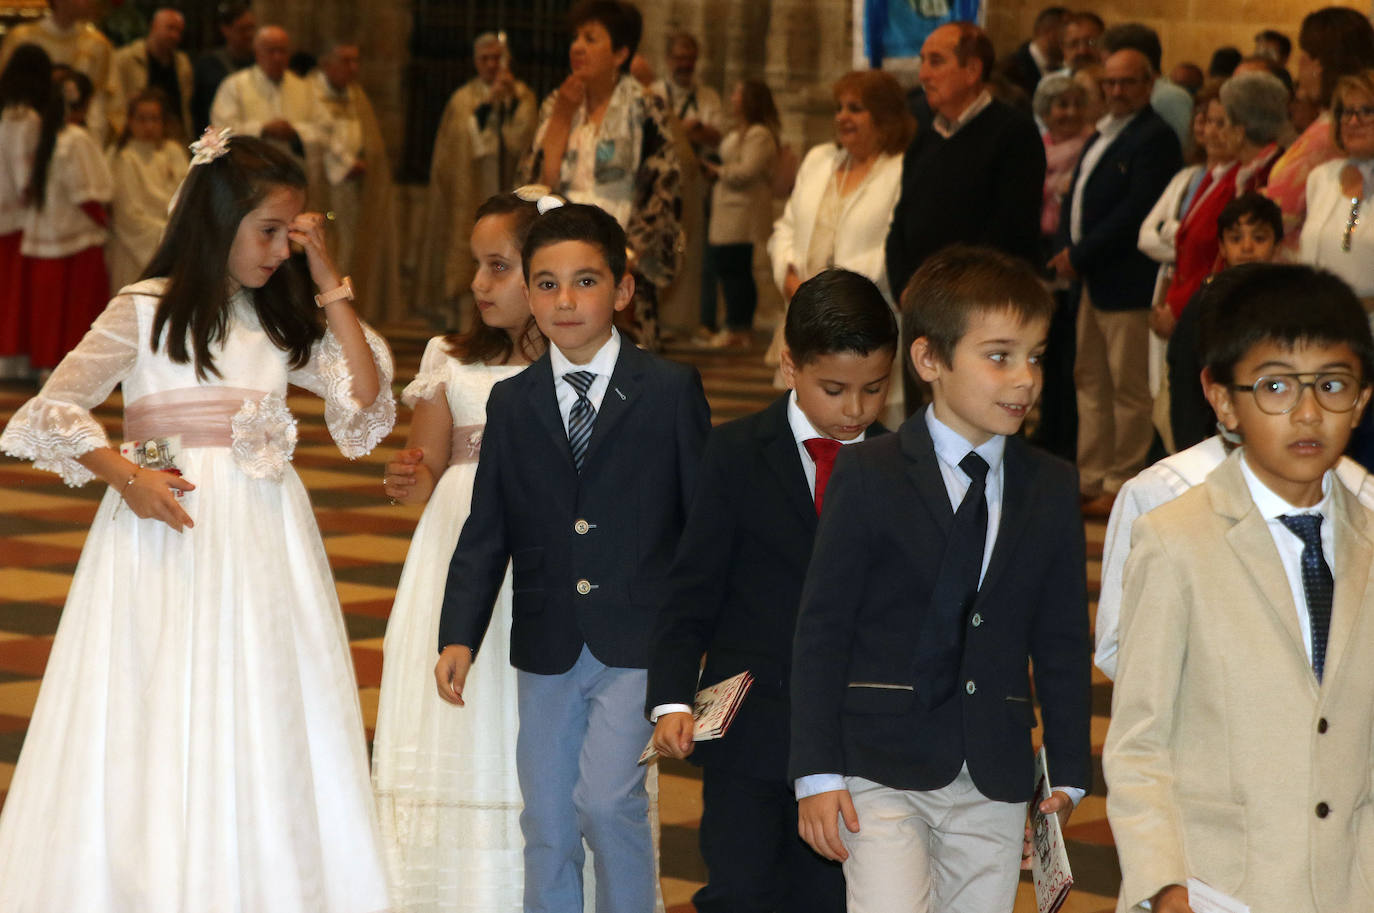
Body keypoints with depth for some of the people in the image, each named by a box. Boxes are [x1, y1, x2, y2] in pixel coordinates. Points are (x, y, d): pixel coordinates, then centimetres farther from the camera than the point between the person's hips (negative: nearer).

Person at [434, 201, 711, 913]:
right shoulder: (511, 404, 7)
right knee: (547, 823, 8)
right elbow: (486, 533, 6)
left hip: (637, 643, -3)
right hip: (545, 649, 4)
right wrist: (458, 636, -6)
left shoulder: (671, 390, -1)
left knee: (606, 799, -18)